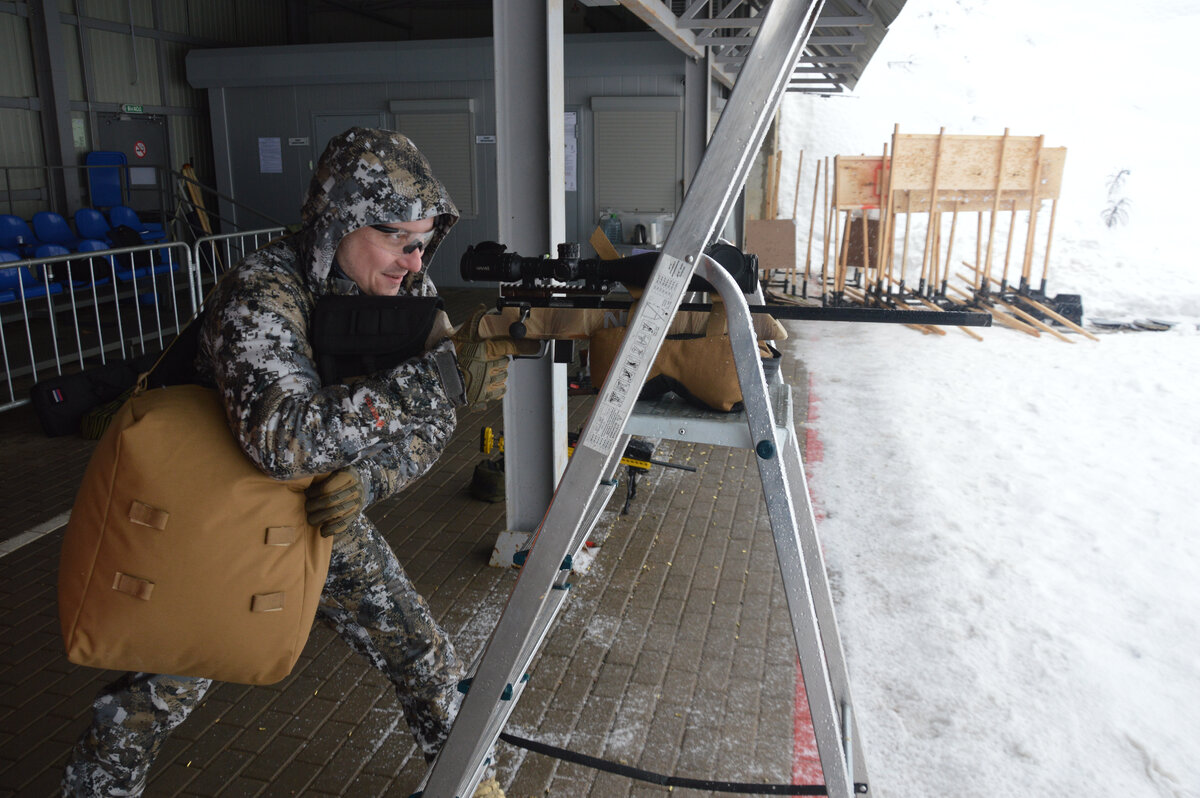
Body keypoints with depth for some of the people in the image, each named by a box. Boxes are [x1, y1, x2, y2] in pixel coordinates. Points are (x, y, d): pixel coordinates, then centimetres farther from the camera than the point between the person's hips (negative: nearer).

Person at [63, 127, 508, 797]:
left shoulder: (410, 290, -13)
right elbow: (286, 438, -46)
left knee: (430, 662, 4)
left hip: (325, 517, 4)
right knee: (156, 697, 7)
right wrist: (441, 376, -47)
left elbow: (426, 429, -10)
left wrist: (366, 478, -31)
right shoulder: (261, 294, -30)